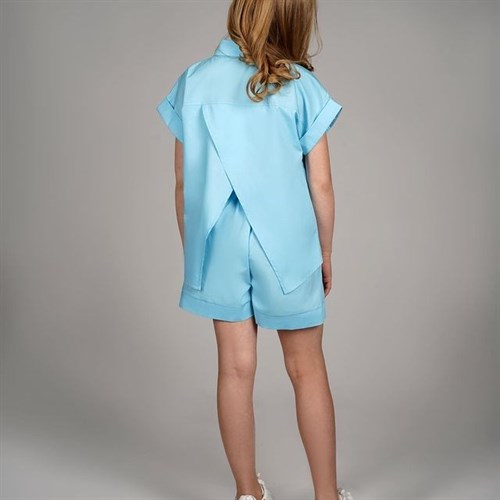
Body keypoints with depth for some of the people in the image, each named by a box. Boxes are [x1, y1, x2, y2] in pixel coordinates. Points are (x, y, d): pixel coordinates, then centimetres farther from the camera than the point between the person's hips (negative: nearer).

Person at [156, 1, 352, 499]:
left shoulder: (194, 81, -2)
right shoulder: (301, 87, -7)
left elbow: (184, 182, 1)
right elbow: (320, 185, -5)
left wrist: (190, 249, 12)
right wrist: (325, 254, 8)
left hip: (221, 247, 2)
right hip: (288, 246, -2)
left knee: (236, 369, 11)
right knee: (307, 370, 11)